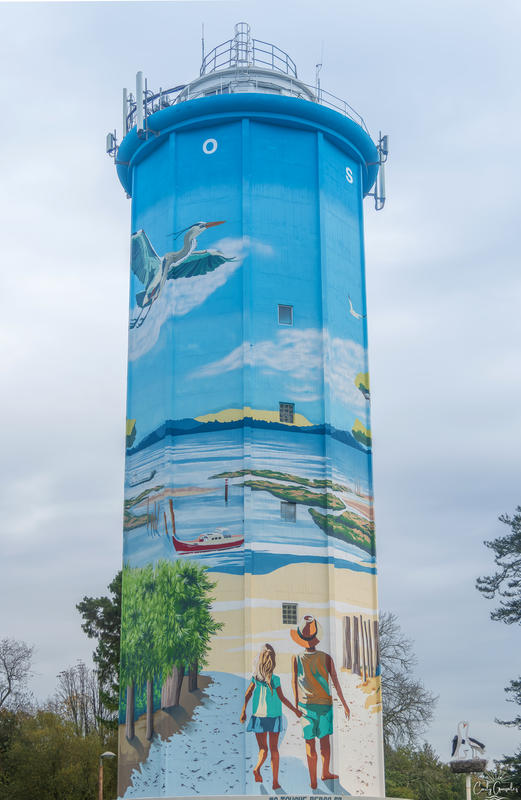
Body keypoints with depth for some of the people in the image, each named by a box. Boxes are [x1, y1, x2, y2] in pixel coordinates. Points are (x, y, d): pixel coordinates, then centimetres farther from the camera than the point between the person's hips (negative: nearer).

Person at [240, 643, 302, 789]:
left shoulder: (256, 677, -3)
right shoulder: (275, 679, -12)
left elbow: (247, 694, -1)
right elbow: (282, 698, -10)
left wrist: (243, 711, 7)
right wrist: (295, 710, -1)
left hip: (258, 715, 2)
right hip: (273, 715, -2)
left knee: (263, 748, 10)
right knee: (274, 748, 10)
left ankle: (257, 768, -21)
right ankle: (275, 781, 11)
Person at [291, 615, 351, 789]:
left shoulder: (296, 659, -10)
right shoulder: (326, 658, -10)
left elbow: (294, 683, -1)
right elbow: (335, 682, -7)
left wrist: (296, 704, 12)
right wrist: (344, 704, 3)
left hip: (306, 705, 0)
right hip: (324, 704, 0)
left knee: (310, 743, 6)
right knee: (325, 739, 17)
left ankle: (313, 781, 10)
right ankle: (325, 773, 30)